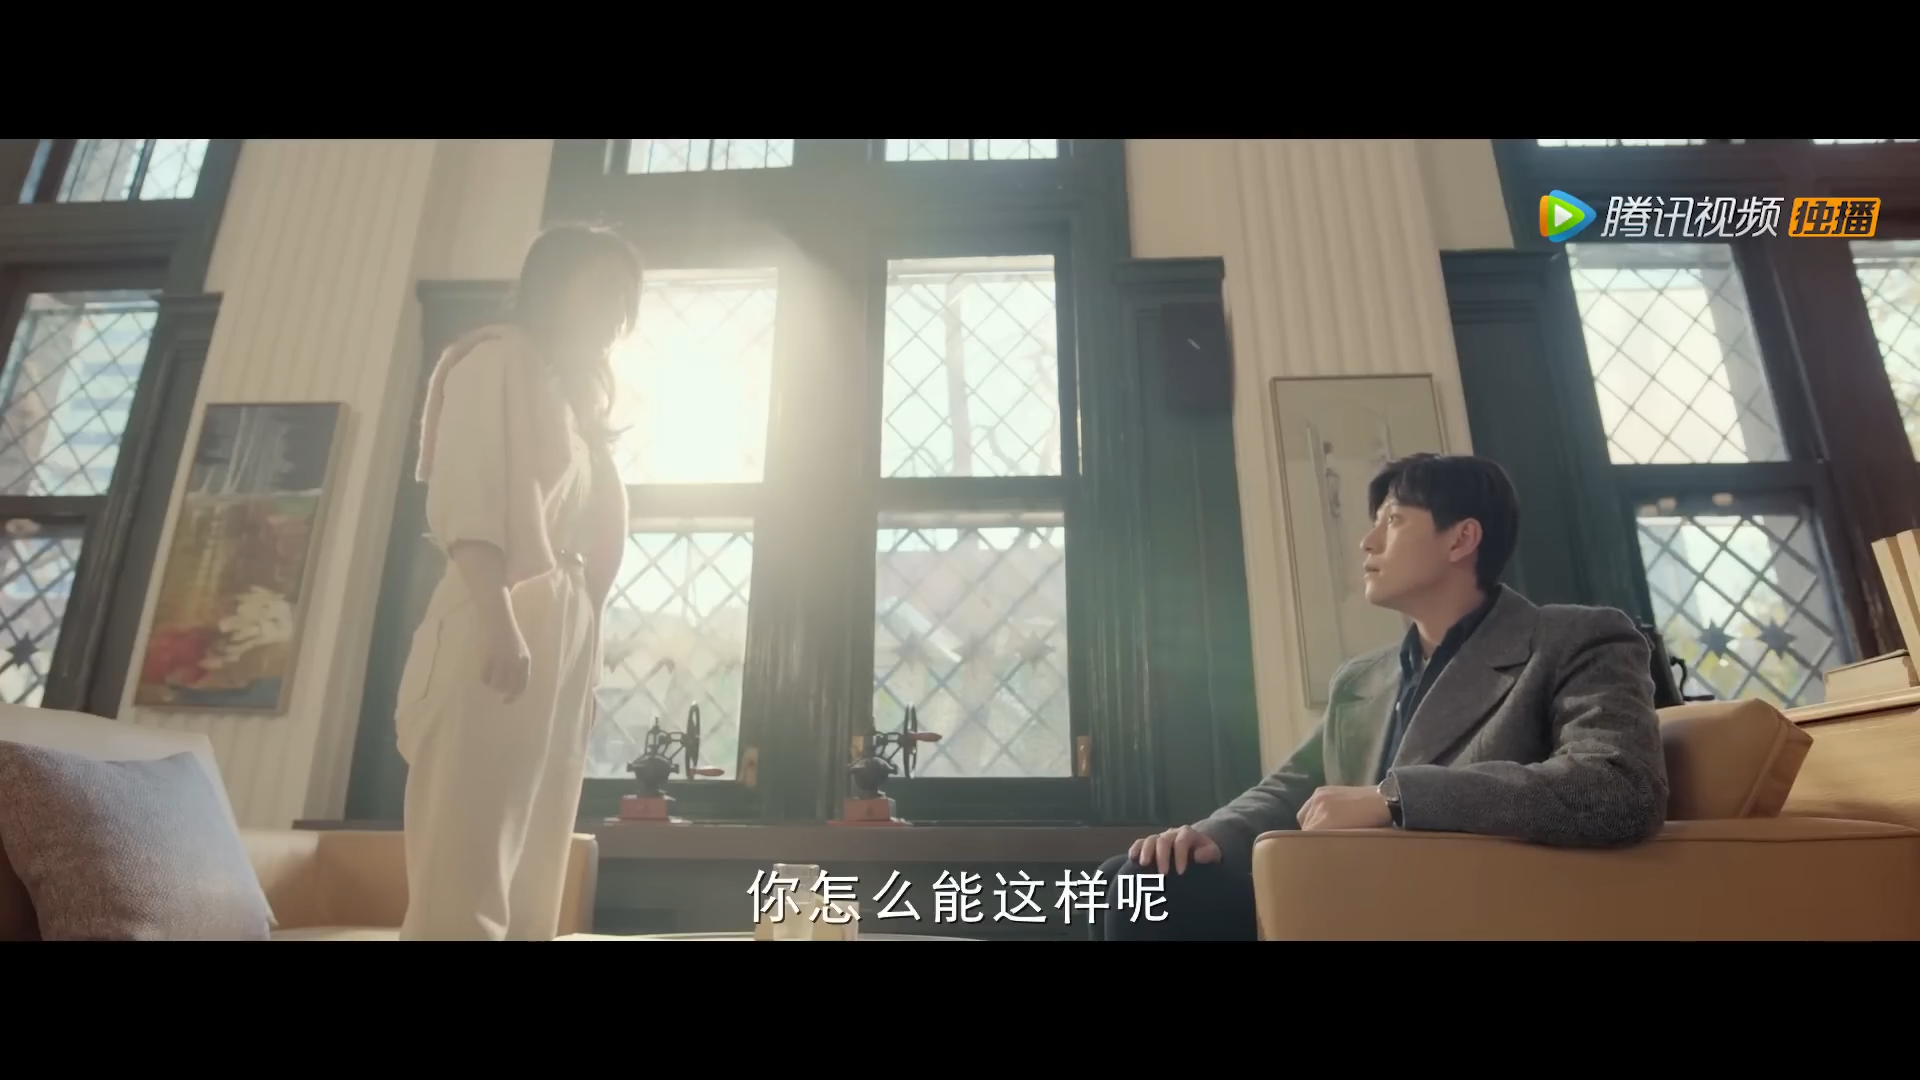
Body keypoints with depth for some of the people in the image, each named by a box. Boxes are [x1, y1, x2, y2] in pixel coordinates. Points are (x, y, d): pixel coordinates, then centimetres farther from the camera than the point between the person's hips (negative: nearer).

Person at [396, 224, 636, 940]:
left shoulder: (574, 396, 28)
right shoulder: (501, 358, 6)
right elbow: (464, 493, -9)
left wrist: (583, 657, 15)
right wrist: (498, 619, -21)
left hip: (563, 636, 8)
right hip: (505, 627, -8)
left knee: (532, 879, 4)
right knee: (466, 869, -12)